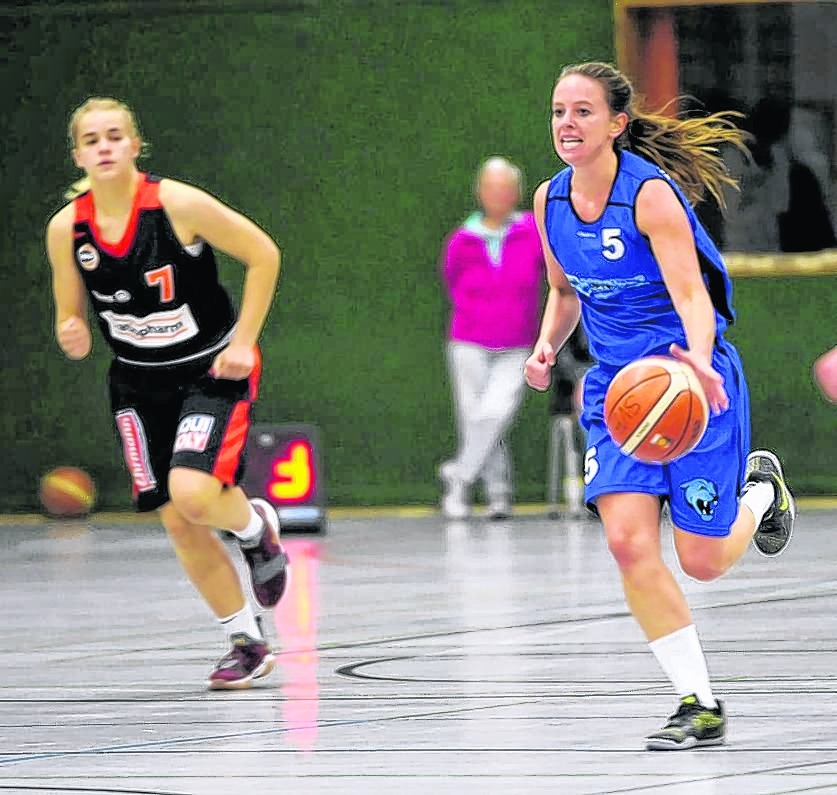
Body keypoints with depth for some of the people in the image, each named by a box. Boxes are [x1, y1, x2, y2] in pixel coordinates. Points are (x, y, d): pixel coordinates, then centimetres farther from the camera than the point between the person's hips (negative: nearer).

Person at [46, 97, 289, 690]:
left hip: (212, 370, -4)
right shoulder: (66, 228, -8)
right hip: (140, 384, 4)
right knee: (176, 522, 2)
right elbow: (72, 317, 6)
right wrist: (74, 339, -18)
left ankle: (256, 527, 11)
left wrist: (243, 342, -12)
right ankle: (248, 645, 19)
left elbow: (263, 254, -10)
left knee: (192, 494, -25)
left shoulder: (179, 205, -20)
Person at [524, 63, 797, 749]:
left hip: (693, 381, -5)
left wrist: (697, 361, -47)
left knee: (702, 560, 0)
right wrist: (547, 347, 1)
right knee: (629, 542, -15)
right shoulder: (551, 202, 2)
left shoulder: (651, 194, -18)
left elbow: (691, 292, -28)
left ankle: (761, 489, 36)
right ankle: (700, 707, -7)